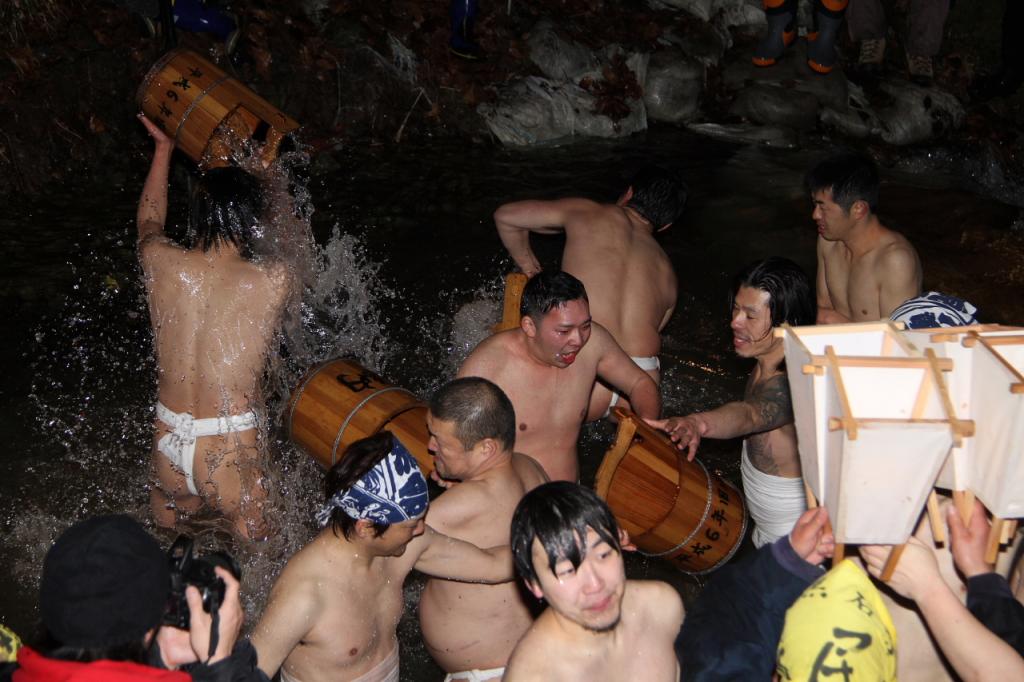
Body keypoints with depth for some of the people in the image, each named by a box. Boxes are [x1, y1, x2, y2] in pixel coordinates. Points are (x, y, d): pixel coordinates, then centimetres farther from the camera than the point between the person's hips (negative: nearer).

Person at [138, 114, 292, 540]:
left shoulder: (161, 263, -3)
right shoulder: (272, 281, -10)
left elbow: (149, 222, 24)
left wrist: (163, 148, 37)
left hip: (167, 444, 4)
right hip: (231, 451, -3)